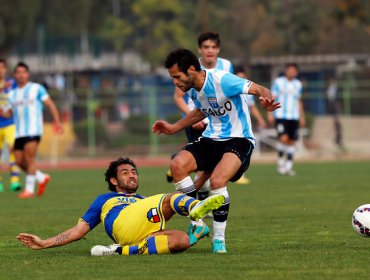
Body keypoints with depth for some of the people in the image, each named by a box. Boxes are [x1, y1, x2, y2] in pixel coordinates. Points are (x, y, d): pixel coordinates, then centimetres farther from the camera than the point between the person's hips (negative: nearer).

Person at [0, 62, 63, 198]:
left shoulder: (36, 88, 3)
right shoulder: (12, 94, 16)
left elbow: (50, 104, 1)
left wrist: (57, 122, -9)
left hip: (33, 131, -5)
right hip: (19, 132, 5)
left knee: (29, 159, -15)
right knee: (19, 161, 2)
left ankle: (29, 189, -8)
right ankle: (42, 178, 23)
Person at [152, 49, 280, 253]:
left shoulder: (221, 80, -17)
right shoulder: (195, 90, 7)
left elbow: (260, 90, -18)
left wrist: (266, 100, -41)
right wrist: (173, 128, 27)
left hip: (238, 139, -7)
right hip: (211, 139, 7)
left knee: (217, 180, -32)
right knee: (177, 165, -20)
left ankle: (219, 239, -13)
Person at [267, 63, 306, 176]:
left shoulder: (298, 84, 13)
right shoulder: (278, 82, 0)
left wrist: (302, 116, 19)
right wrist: (270, 113, -9)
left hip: (294, 117, 5)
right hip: (280, 116, -5)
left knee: (292, 141, 2)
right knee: (283, 138, -19)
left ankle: (289, 166, 9)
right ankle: (280, 162, -3)